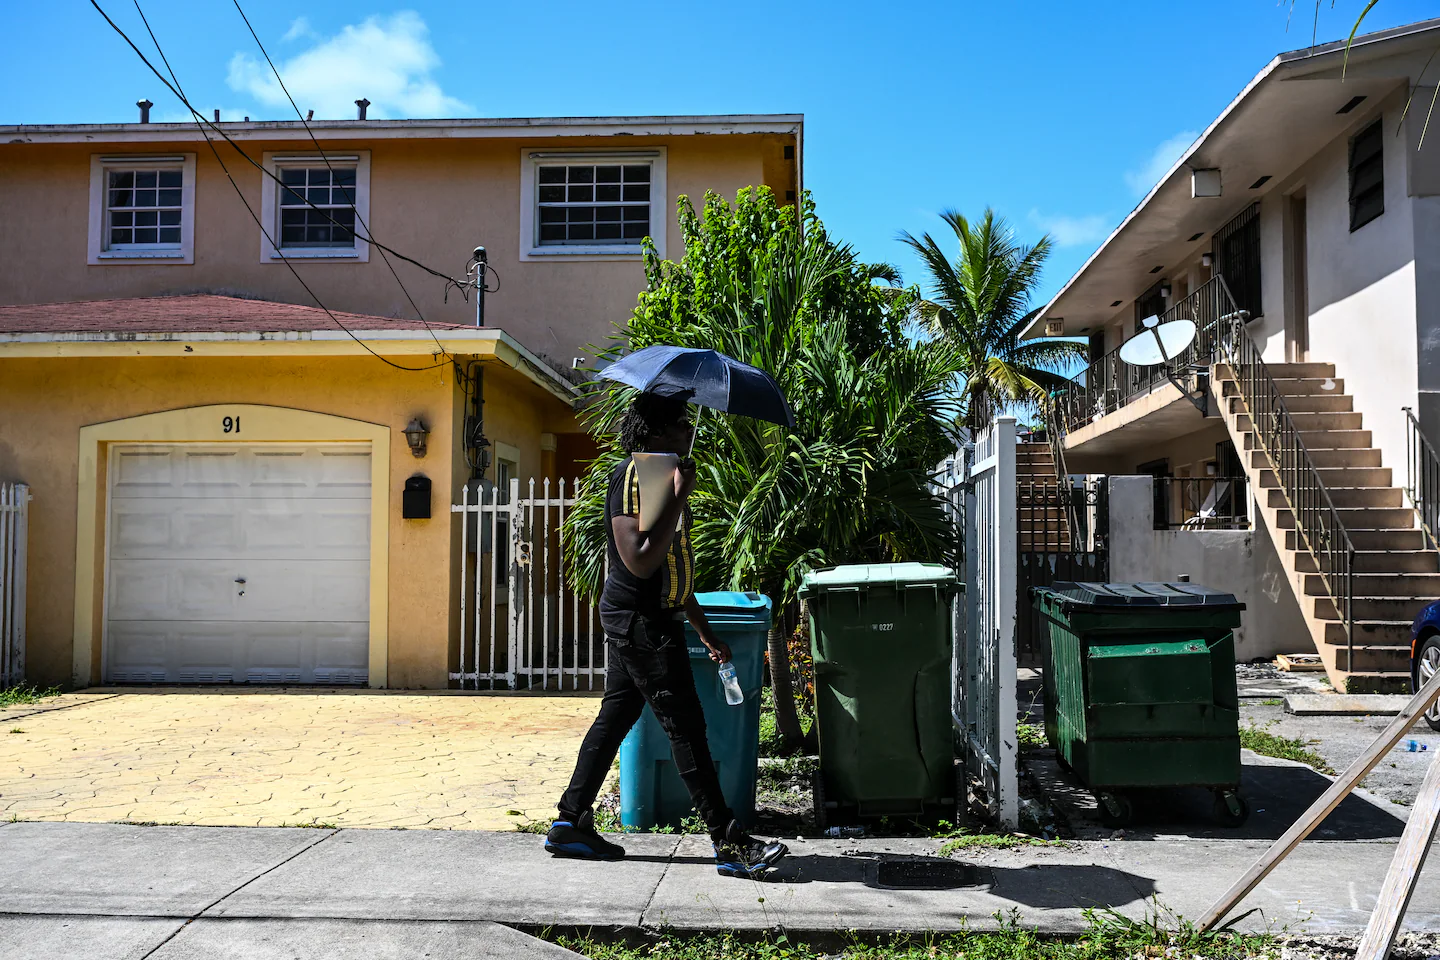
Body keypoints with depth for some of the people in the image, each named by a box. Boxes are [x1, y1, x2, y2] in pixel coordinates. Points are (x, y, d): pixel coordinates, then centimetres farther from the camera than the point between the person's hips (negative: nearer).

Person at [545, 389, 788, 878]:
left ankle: (570, 824, 23)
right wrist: (679, 498, -24)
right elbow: (640, 561, -25)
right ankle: (730, 845, -2)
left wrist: (705, 631, 22)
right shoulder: (633, 476, -15)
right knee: (686, 727, -7)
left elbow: (675, 567, 21)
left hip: (642, 621, 10)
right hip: (640, 620, -10)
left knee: (615, 717, 14)